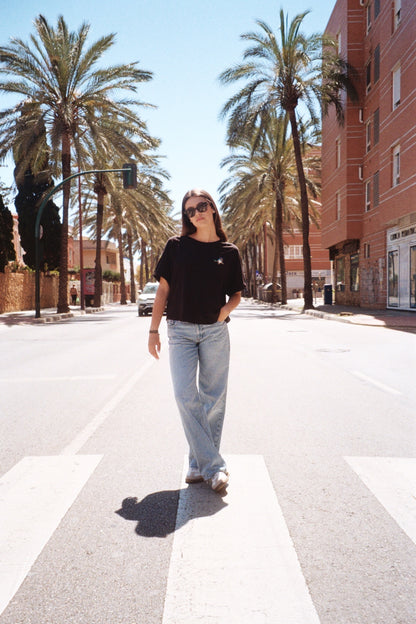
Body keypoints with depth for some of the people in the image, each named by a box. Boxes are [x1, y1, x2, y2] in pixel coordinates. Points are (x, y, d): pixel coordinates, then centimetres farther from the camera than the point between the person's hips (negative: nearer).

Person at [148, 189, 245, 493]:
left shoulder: (229, 251, 6)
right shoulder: (176, 246, 4)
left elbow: (236, 294, 11)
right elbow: (163, 289, 5)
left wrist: (226, 310, -11)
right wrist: (153, 330, 1)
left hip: (215, 331, 1)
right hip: (181, 331, 0)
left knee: (213, 399, 4)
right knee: (185, 396, -8)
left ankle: (200, 462, 19)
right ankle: (214, 465, 0)